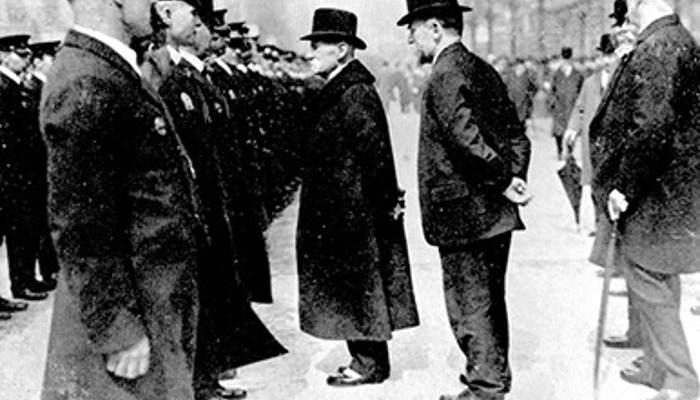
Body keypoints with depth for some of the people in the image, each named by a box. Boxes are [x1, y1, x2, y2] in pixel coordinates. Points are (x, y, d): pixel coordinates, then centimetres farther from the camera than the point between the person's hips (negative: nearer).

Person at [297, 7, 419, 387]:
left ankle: (370, 366, 12)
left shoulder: (354, 92, -17)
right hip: (340, 213, 10)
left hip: (353, 213, -10)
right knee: (353, 286, 15)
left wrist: (386, 202, -17)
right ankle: (367, 359, 25)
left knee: (357, 284, 0)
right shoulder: (338, 89, 14)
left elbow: (374, 150, -21)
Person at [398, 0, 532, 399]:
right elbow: (517, 133, 11)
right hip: (495, 214, 9)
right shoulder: (485, 70, 12)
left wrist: (503, 181, -17)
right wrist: (515, 176, 2)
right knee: (491, 299, 19)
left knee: (470, 303, 3)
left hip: (463, 215, -9)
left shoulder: (445, 77, -16)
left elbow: (467, 137, -27)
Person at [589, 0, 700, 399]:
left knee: (649, 283, 0)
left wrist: (623, 185, -20)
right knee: (660, 283, 19)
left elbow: (651, 127, -26)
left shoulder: (658, 48, -20)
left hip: (654, 193, -10)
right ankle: (659, 365, 32)